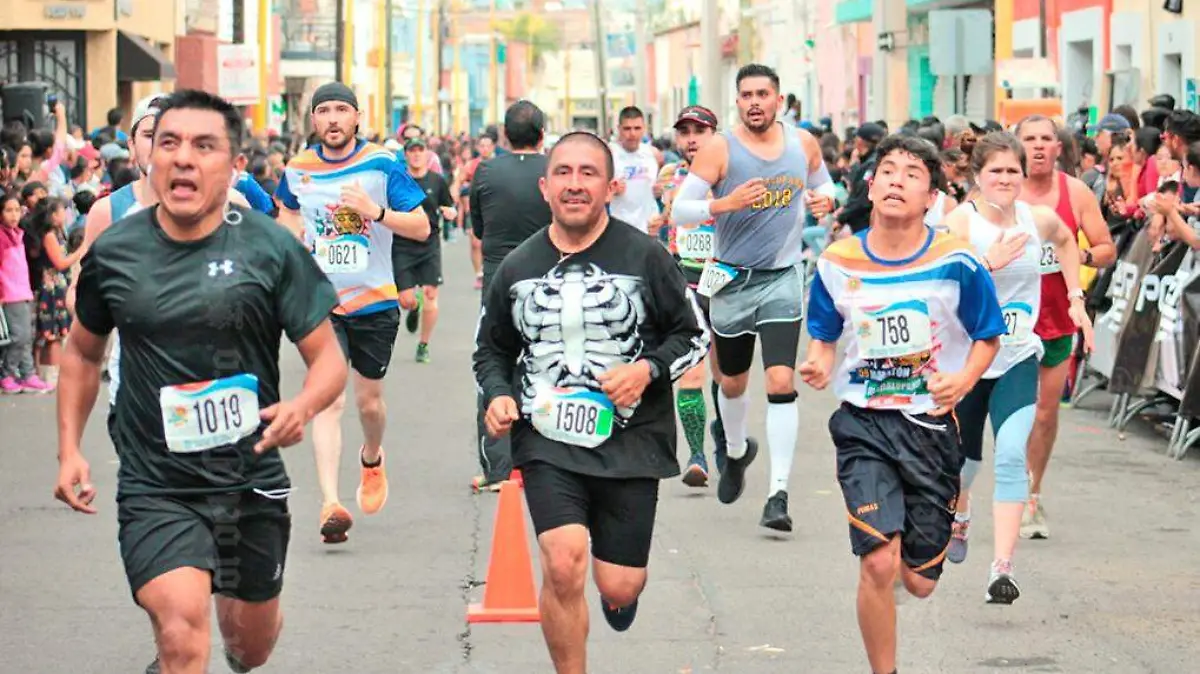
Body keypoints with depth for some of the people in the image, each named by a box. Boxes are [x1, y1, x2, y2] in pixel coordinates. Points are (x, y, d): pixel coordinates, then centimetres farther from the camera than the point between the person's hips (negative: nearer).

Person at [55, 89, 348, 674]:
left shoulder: (270, 248, -7)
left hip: (251, 480, 1)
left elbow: (329, 358, -4)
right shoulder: (113, 252, -2)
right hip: (154, 487, -1)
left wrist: (302, 406, -26)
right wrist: (69, 449, 7)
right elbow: (83, 351, 15)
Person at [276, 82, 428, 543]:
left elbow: (421, 228, -9)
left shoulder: (383, 164, -7)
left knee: (369, 400, 13)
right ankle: (330, 503, -21)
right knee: (328, 399, -14)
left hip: (375, 301, 0)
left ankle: (372, 458, 46)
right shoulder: (298, 169, 2)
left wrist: (376, 212, -24)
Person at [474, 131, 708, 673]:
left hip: (629, 442, -1)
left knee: (618, 588, 2)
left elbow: (694, 335, 5)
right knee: (563, 566, -20)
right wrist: (497, 396, -1)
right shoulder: (518, 267, 6)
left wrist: (649, 368, -13)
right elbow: (491, 349, 18)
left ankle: (621, 591, 42)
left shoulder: (644, 257, -2)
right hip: (547, 442, 1)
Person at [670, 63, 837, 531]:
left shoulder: (803, 144, 1)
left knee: (781, 382, -14)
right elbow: (680, 210, -12)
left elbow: (821, 183, 21)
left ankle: (779, 493, -15)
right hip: (732, 279, 0)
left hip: (782, 278, 0)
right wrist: (726, 203, -29)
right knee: (733, 382, 17)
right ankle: (736, 451, 48)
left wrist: (825, 200, -3)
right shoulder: (720, 149, -9)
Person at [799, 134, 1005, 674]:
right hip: (863, 423, 0)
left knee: (918, 582, 6)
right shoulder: (837, 263, -2)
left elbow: (987, 337, 4)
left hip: (932, 424, 0)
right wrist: (818, 364, -10)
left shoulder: (957, 261, -8)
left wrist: (963, 379, -15)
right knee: (878, 564, -18)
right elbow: (823, 336, 13)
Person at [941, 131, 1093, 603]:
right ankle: (959, 517, 49)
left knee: (1011, 455, -17)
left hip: (1018, 359, 1)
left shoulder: (1038, 219, -1)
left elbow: (1066, 240, 24)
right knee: (965, 460, 13)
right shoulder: (960, 222, -13)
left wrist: (1075, 298, 19)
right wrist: (988, 263, -37)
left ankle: (1003, 568, -20)